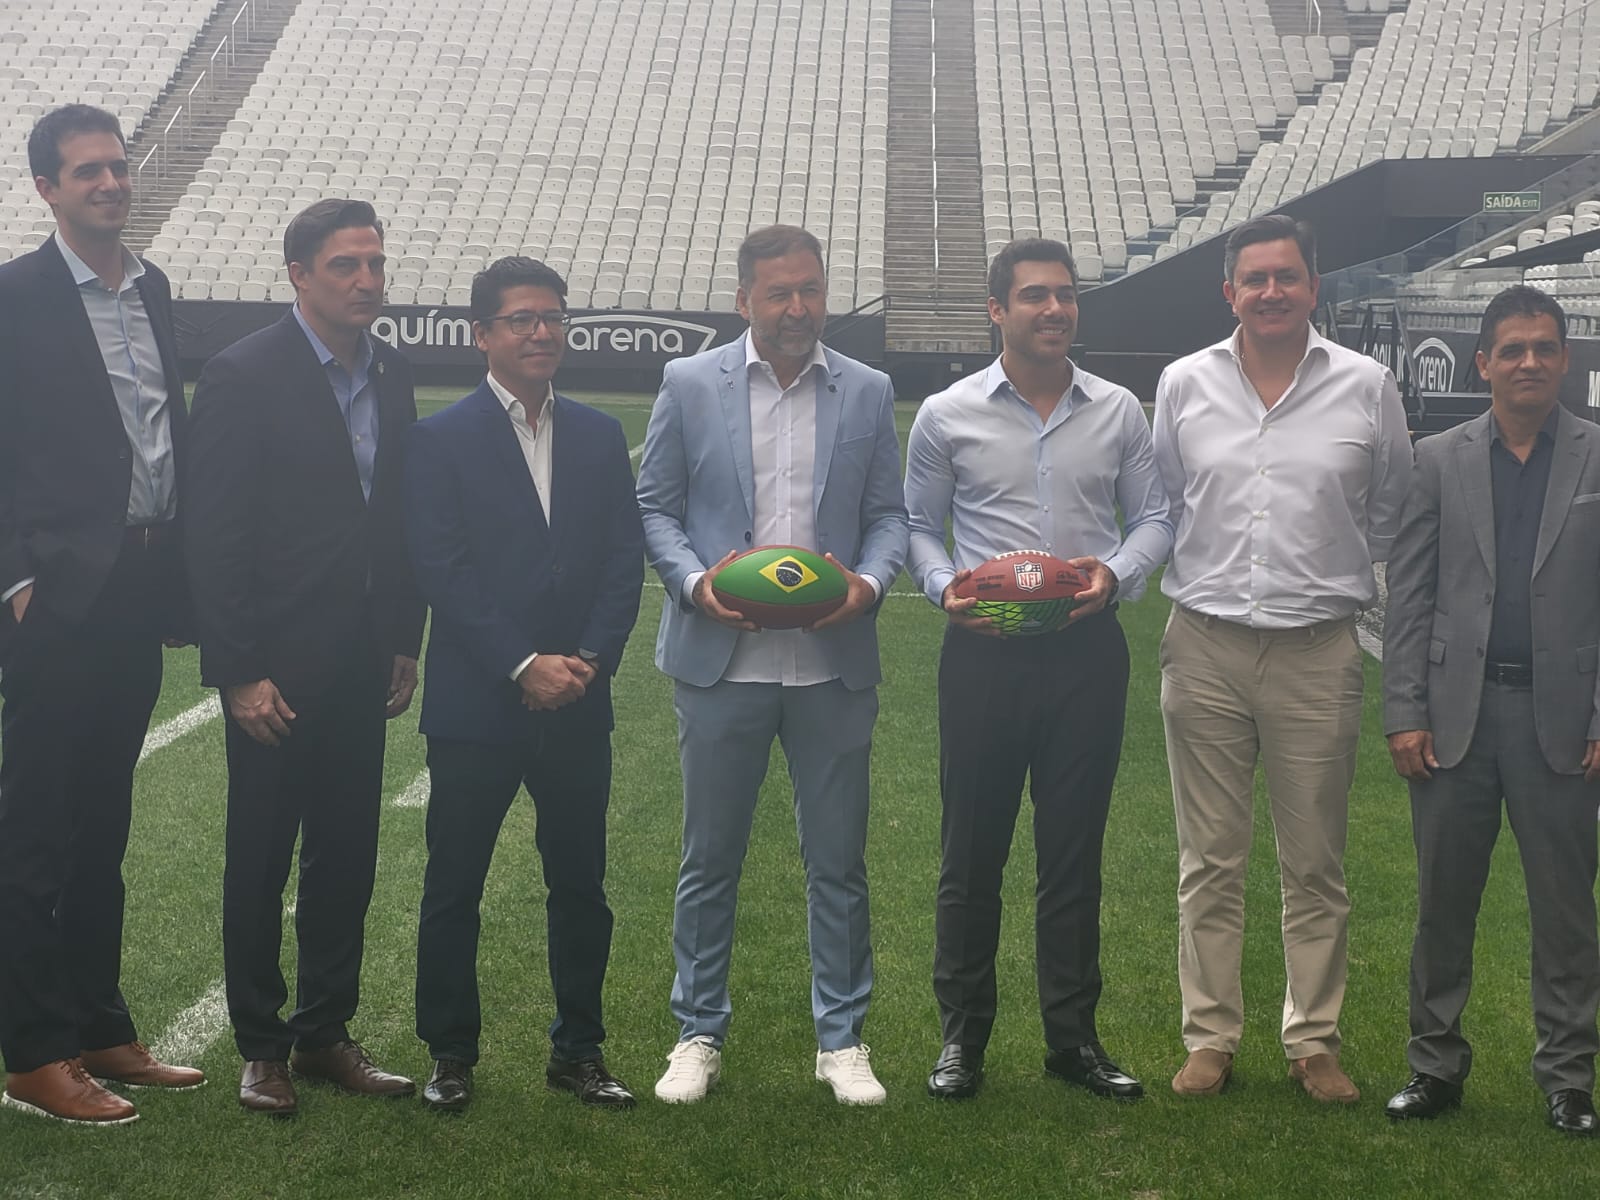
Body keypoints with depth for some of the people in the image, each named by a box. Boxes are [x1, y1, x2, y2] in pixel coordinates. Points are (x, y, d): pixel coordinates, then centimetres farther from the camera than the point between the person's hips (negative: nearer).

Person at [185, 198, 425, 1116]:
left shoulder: (392, 376, 7)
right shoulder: (245, 376, -11)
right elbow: (215, 538, -13)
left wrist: (405, 644, 9)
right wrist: (240, 673, -15)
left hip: (361, 664, 6)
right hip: (276, 669, -6)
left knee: (347, 855, 12)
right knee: (260, 860, 6)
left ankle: (326, 1032, 25)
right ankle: (262, 1047, 19)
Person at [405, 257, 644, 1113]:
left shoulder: (600, 437, 11)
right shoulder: (441, 440, -1)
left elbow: (624, 561, 6)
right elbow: (442, 571, -8)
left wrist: (590, 659, -8)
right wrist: (524, 666, -14)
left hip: (577, 703, 3)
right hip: (476, 704, -3)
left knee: (581, 886, 9)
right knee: (454, 888, 4)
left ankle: (578, 1050, 22)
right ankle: (450, 1056, 17)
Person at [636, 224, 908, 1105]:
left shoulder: (868, 393, 7)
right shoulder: (689, 385, 3)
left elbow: (888, 514, 8)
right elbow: (653, 507, 4)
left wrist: (869, 582, -12)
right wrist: (695, 581, -13)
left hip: (833, 663, 1)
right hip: (721, 659, -1)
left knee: (838, 860, 7)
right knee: (709, 859, 7)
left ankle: (841, 1040, 19)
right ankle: (699, 1035, 21)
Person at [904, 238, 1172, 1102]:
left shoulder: (1118, 412, 8)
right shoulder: (946, 416, 3)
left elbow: (1154, 517, 10)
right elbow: (919, 527, 8)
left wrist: (1115, 574, -9)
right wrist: (947, 584, -11)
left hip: (1086, 649, 1)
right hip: (983, 650, -1)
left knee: (1074, 848, 7)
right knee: (972, 848, 4)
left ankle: (1073, 1036, 18)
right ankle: (962, 1036, 15)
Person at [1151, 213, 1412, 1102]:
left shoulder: (1366, 387, 0)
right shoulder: (1184, 384, 3)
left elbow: (1392, 509, 12)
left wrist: (1340, 580, 11)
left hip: (1319, 652, -1)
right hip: (1206, 646, 1)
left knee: (1316, 866, 7)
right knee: (1210, 861, 8)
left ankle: (1316, 1040, 18)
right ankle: (1211, 1037, 17)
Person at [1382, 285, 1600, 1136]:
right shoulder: (1439, 461, 6)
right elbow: (1407, 596, 3)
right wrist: (1404, 713, -4)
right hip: (1456, 711, 1)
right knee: (1443, 901, 7)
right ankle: (1436, 1063, 19)